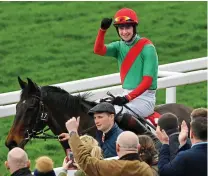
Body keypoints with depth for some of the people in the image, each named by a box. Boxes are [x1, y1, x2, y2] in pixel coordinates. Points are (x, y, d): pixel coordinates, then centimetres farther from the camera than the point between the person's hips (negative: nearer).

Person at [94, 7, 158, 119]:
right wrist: (102, 30, -26)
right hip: (127, 95, 7)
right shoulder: (119, 46, 8)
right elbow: (98, 50, -10)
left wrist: (127, 98, -26)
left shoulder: (147, 47, -10)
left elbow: (147, 81, -16)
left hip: (144, 97, -7)